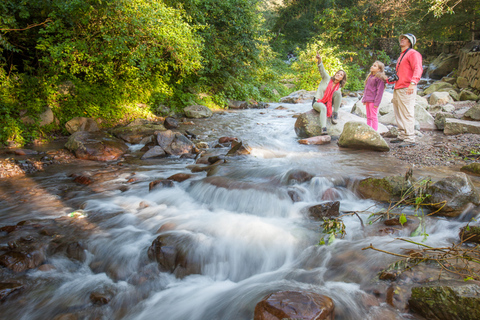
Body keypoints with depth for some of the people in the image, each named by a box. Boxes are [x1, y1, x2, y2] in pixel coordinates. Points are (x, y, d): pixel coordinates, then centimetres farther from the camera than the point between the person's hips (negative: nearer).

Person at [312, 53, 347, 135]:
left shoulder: (338, 87, 5)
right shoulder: (327, 78, -5)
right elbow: (322, 69, -21)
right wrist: (319, 60, -39)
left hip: (328, 103, 4)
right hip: (317, 101, -4)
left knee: (338, 93, -20)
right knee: (323, 108, -40)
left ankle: (335, 114, -17)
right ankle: (323, 129, -56)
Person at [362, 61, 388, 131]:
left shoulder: (379, 78, -10)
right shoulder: (369, 76, 16)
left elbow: (380, 91, -14)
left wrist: (376, 103, -18)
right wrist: (364, 99, 17)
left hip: (373, 101, -8)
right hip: (367, 100, 9)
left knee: (373, 117, -6)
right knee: (368, 117, 13)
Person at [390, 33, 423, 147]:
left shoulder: (413, 54, -4)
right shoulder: (401, 56, 26)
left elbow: (418, 69, -19)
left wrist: (413, 83, -33)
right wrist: (389, 79, 22)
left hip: (406, 89, -10)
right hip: (397, 89, 10)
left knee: (407, 114, -12)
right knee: (399, 115, 12)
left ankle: (410, 139, -11)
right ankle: (402, 136, 20)